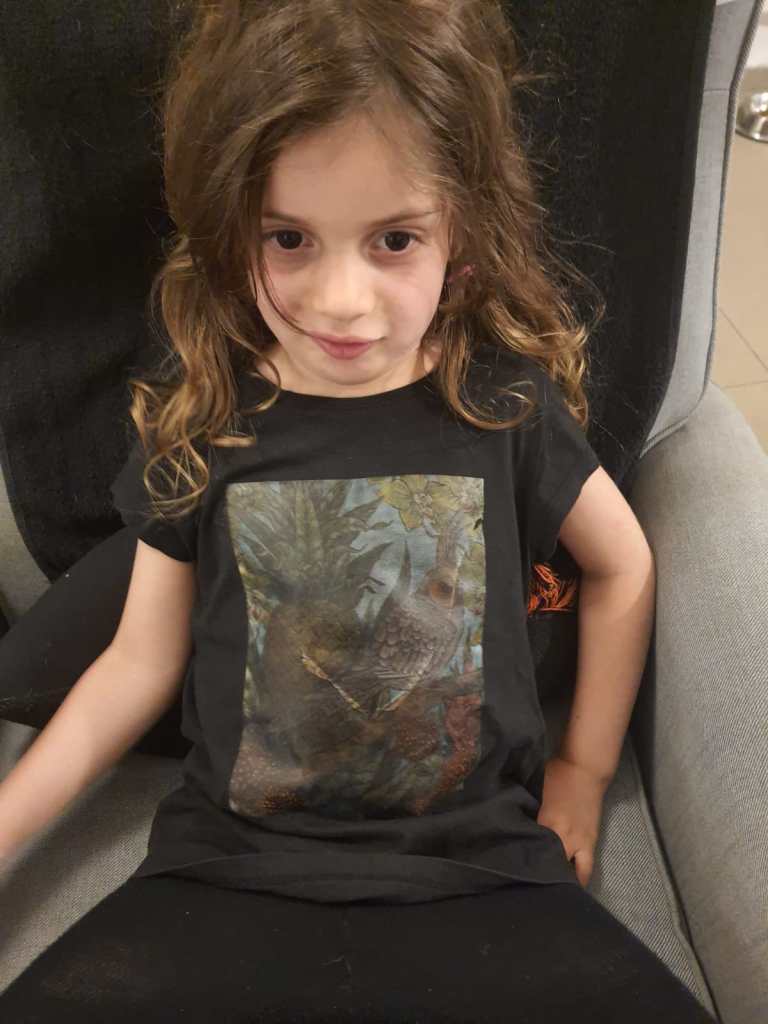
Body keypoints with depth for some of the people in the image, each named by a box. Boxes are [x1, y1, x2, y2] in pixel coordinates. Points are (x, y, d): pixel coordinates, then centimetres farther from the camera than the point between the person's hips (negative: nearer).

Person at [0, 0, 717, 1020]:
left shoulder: (505, 400, -7)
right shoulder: (196, 421, -4)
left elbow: (623, 565, 9)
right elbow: (141, 661, 4)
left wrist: (585, 769, 8)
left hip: (478, 869, 0)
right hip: (230, 868, 1)